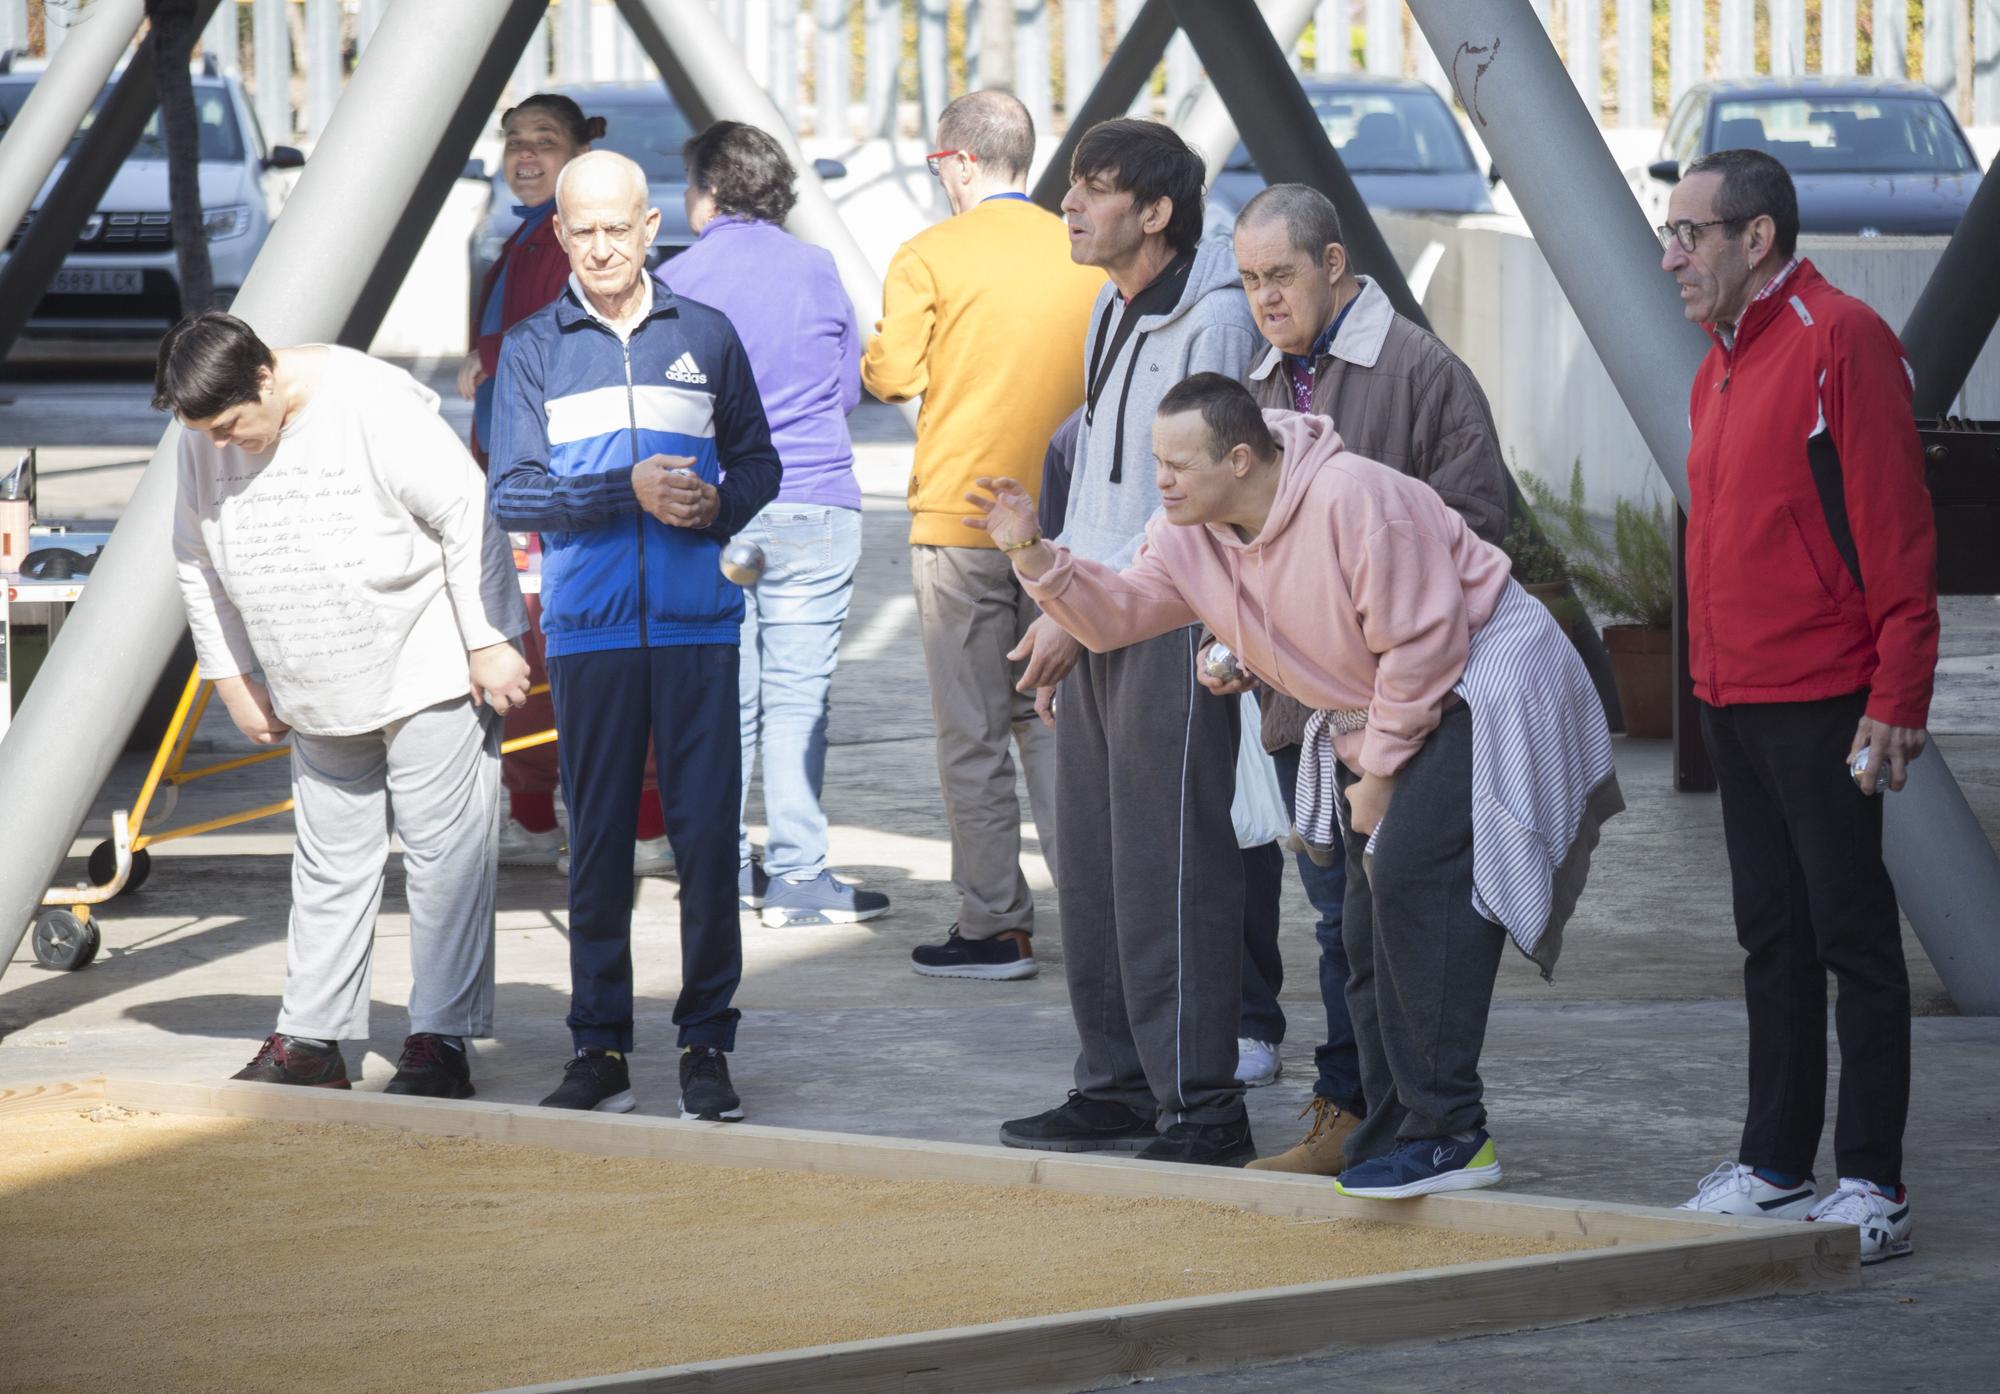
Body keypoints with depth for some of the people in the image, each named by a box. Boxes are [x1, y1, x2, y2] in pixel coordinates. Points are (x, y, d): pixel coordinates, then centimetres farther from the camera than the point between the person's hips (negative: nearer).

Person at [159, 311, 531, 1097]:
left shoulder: (375, 406, -21)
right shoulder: (203, 443, -2)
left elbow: (468, 516, -19)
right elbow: (198, 564, 13)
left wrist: (490, 644, -18)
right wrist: (232, 677, 12)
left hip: (430, 674, -6)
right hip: (318, 699, 6)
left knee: (443, 855, -4)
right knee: (330, 862, 8)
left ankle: (441, 1040, -2)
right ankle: (312, 1039, 11)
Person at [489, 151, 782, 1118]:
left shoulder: (705, 338, 9)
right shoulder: (532, 350, 5)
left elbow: (758, 466, 14)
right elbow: (513, 494, -3)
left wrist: (718, 506, -9)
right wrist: (630, 492, -16)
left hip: (697, 627, 0)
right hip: (588, 630, 0)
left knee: (706, 837, -4)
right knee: (597, 841, 2)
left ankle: (707, 1047, 3)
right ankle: (601, 1048, 9)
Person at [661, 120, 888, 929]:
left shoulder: (676, 282, -2)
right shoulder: (818, 271, 3)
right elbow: (850, 385, 13)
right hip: (815, 508, 0)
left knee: (722, 695, 8)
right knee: (798, 694, 0)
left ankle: (726, 869, 14)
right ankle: (797, 873, -4)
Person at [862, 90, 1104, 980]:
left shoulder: (929, 257, -8)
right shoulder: (1086, 257, 6)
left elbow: (892, 373, -12)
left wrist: (869, 357, 10)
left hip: (960, 519, -4)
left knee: (973, 733, 1)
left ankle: (995, 925, 2)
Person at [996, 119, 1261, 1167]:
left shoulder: (1212, 322, -14)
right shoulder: (1113, 312, 16)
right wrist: (1060, 597, 15)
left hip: (1173, 629, -9)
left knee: (1169, 872, -10)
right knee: (1093, 866, 12)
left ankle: (1201, 1109, -8)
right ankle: (1119, 1088, 20)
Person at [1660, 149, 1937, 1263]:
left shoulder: (1841, 340, -11)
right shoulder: (1722, 365, 16)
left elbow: (1897, 530, -15)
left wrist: (1898, 697, -19)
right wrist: (1711, 674, 15)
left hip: (1823, 701, -9)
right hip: (1733, 700, 9)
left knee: (1852, 935, -4)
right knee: (1772, 937, 12)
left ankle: (1873, 1181, -1)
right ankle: (1775, 1167, 18)